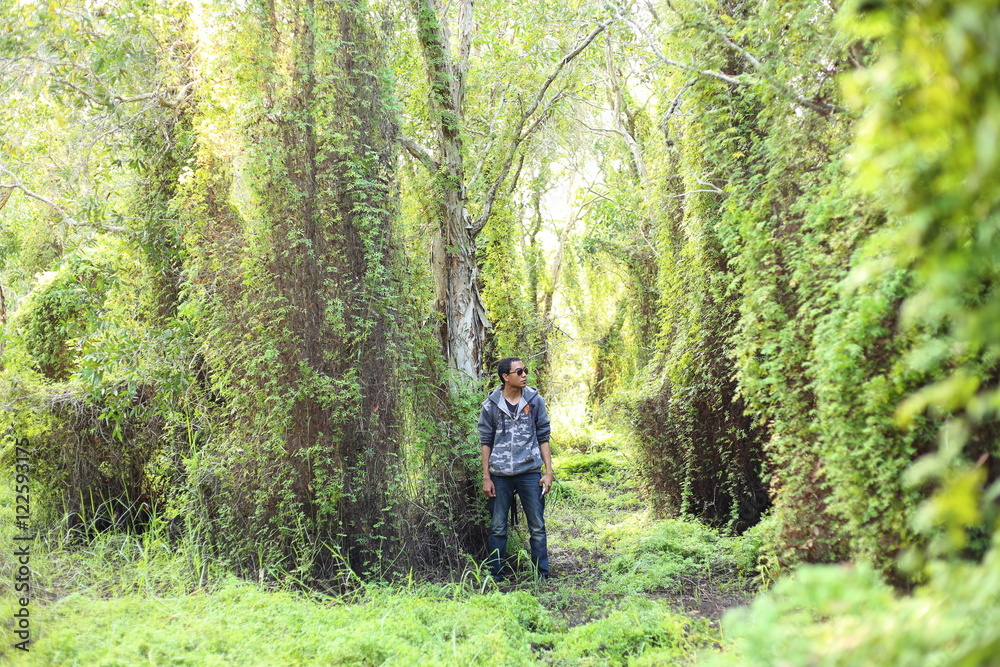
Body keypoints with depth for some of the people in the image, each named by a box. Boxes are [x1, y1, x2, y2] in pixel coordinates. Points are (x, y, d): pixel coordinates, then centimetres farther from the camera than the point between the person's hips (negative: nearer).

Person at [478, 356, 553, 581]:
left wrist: (548, 472, 1)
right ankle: (496, 577, 16)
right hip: (500, 475, 0)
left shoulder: (535, 400, 3)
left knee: (537, 527, 2)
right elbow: (486, 442, 5)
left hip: (530, 472, 0)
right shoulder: (491, 405, 1)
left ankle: (542, 575, 11)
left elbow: (543, 437, 7)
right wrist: (486, 478, 2)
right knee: (497, 528, 6)